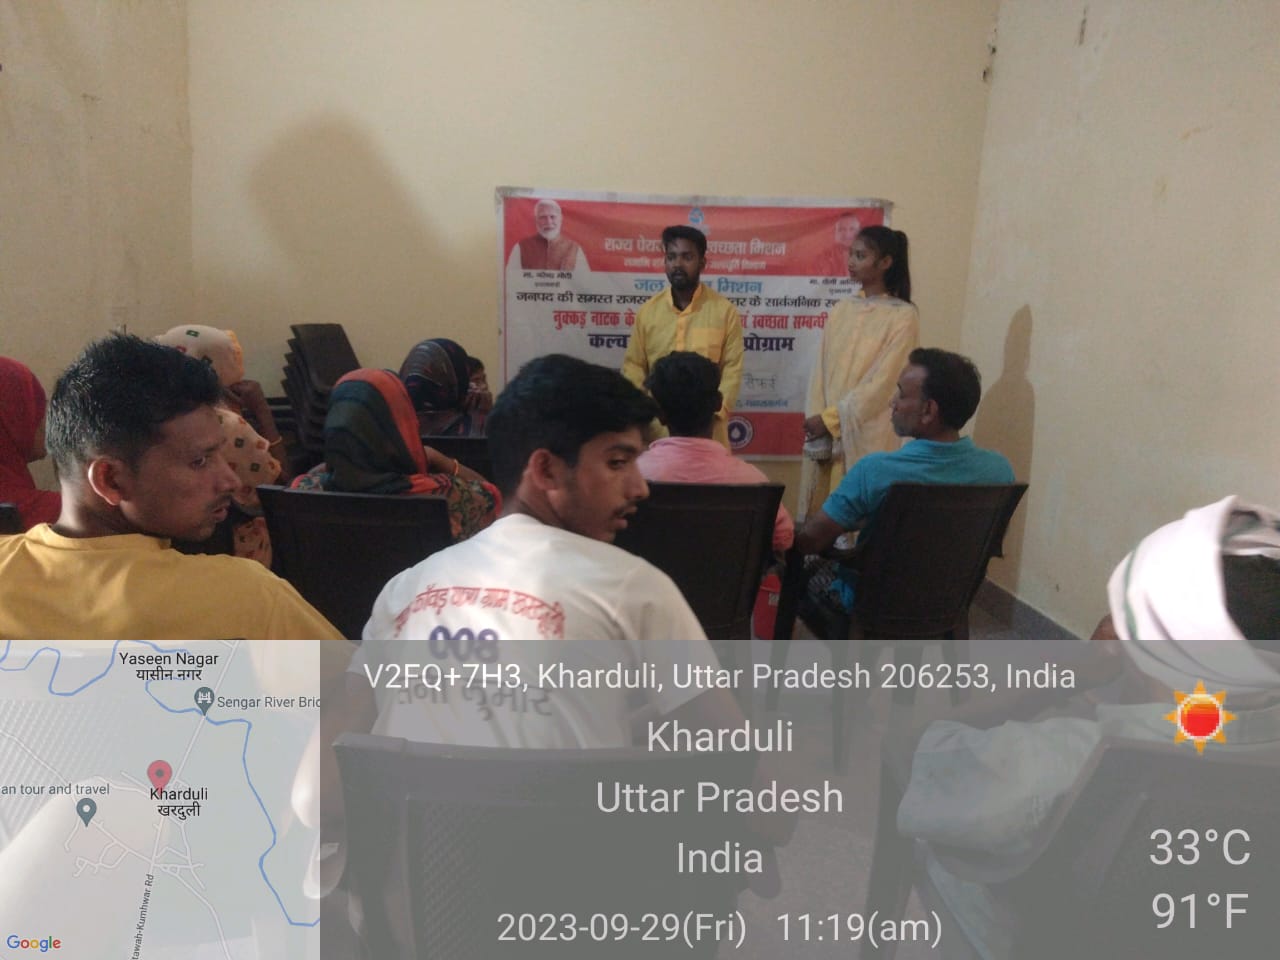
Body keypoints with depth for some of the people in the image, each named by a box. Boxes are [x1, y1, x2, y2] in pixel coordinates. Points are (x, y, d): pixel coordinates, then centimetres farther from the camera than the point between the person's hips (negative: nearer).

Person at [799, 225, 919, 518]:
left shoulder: (903, 315, -5)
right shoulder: (841, 310, 12)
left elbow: (881, 382, -11)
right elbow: (820, 369, 7)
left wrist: (830, 420, -13)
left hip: (866, 435, -5)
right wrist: (816, 419, -6)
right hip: (822, 430, 5)